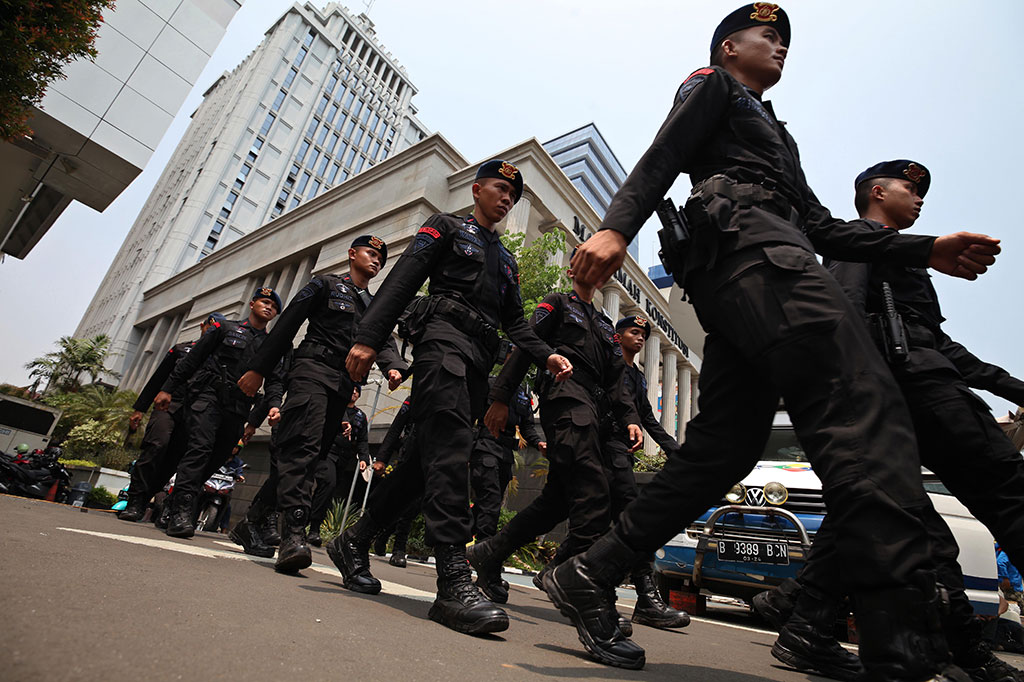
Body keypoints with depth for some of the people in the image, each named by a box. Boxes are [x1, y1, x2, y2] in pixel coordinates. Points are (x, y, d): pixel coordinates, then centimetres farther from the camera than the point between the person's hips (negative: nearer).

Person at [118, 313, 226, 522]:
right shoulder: (181, 348, 19)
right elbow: (157, 378, 18)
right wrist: (139, 409, 12)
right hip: (169, 405, 0)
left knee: (171, 460, -6)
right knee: (157, 445, -22)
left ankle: (141, 502, 4)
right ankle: (135, 501, -18)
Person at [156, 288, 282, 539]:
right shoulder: (226, 329, 12)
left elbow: (275, 381, 8)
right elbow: (192, 359, 9)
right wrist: (168, 388, 3)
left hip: (237, 409, 3)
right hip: (209, 395, -3)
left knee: (214, 460, 2)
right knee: (200, 447, -20)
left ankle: (173, 507, 16)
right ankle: (181, 510, -22)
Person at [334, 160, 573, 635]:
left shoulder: (506, 259, 32)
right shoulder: (446, 227, 14)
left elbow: (515, 323, 25)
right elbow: (403, 280, -1)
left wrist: (546, 356, 6)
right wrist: (368, 337, -14)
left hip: (478, 362, 7)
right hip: (443, 337, -6)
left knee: (431, 457, 2)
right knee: (450, 447, -22)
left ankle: (354, 542, 16)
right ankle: (454, 582, -26)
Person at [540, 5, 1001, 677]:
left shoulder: (776, 133, 42)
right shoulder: (712, 85, 21)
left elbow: (819, 226, 30)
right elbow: (660, 158, -1)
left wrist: (927, 250, 19)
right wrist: (617, 226, -21)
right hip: (743, 237, -8)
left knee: (724, 445, -3)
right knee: (865, 408, -21)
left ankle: (590, 574, 2)